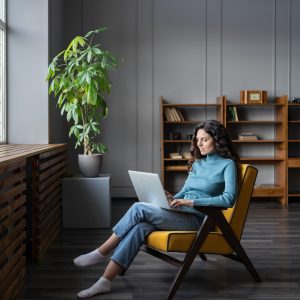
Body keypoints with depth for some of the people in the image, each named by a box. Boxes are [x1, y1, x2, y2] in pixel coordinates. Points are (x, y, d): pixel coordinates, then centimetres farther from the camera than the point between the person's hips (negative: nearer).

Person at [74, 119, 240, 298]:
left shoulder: (227, 164, -3)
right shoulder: (197, 163, 19)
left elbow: (229, 199, -17)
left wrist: (193, 202, -23)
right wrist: (171, 199, 1)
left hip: (198, 218, -6)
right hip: (181, 213, 6)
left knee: (139, 209, -22)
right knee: (140, 227, -24)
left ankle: (101, 253, -9)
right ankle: (105, 282, -24)